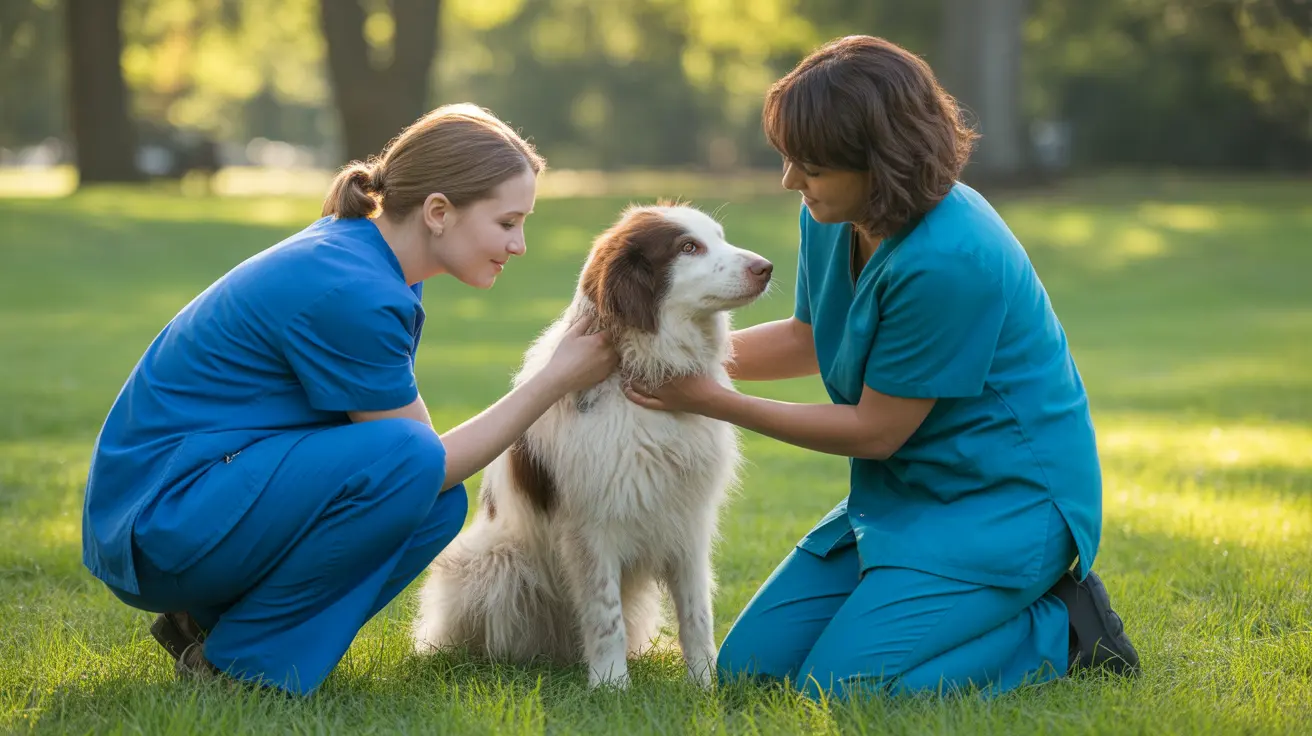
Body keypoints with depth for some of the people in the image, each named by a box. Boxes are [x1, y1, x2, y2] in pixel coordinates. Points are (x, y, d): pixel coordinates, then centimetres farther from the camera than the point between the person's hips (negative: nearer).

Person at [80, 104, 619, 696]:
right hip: (159, 514, -10)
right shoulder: (351, 292, -22)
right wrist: (558, 380, -10)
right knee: (407, 461, -25)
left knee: (440, 506, 1)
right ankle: (238, 654, -10)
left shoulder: (352, 250, 8)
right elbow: (423, 456, -14)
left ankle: (206, 617, 6)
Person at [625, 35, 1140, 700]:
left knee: (839, 683, -21)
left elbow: (875, 431, -20)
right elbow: (808, 338, 18)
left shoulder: (948, 260, -28)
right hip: (900, 493, 9)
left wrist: (711, 401, -16)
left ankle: (1062, 630, -1)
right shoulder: (831, 219, -1)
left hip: (998, 501, -9)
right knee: (748, 666, 5)